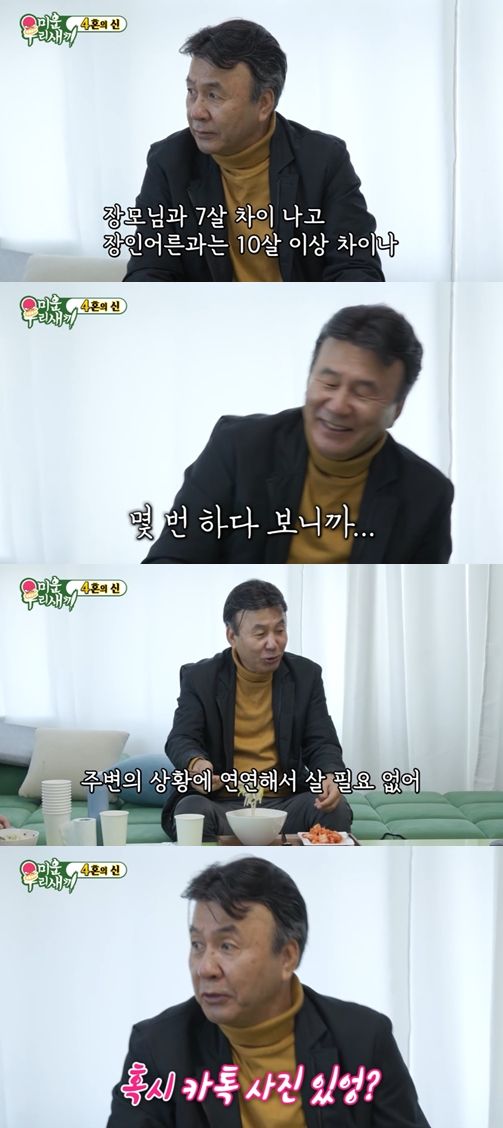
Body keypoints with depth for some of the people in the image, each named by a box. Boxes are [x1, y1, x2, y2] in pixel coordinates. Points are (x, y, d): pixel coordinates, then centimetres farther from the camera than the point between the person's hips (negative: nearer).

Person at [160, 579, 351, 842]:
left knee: (336, 810, -28)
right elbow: (180, 741, -5)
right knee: (191, 810, -35)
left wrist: (331, 777, -21)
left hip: (285, 804, 2)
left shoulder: (306, 675, 7)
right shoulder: (199, 678, 2)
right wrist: (196, 765, -31)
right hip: (221, 805, -2)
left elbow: (321, 744, 4)